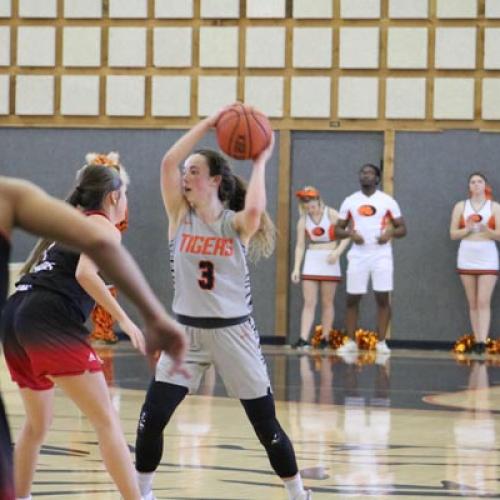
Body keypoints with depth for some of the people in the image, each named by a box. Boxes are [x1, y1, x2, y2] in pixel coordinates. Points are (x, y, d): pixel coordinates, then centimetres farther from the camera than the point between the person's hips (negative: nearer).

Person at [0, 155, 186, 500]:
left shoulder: (72, 226, 27)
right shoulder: (105, 228, 3)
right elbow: (85, 273, -15)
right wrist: (123, 319, -16)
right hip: (51, 320, -8)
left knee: (37, 424, 24)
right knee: (107, 421, -5)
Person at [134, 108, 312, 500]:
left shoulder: (236, 224, -6)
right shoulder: (180, 216, 0)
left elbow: (255, 210, -31)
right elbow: (169, 161, -13)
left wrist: (260, 162, -18)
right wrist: (208, 123, -12)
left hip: (233, 332, -2)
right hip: (187, 332, 2)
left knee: (266, 424, 4)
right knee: (151, 418, -7)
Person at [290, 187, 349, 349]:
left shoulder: (331, 215, -6)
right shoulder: (303, 220, 2)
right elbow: (300, 245, 3)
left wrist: (338, 251, -18)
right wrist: (296, 268, -4)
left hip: (329, 261, -2)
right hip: (311, 261, 2)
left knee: (327, 302, 4)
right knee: (309, 302, -5)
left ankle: (325, 338, 11)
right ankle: (303, 339, -11)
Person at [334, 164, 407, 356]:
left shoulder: (387, 201, 3)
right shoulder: (350, 201, 8)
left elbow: (402, 228, 5)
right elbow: (338, 229, 11)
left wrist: (390, 233, -16)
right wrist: (350, 233, -11)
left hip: (381, 254, -2)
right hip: (358, 255, 2)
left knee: (382, 297, -6)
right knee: (352, 298, 1)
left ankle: (381, 342, -1)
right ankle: (351, 342, 9)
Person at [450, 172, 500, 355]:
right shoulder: (461, 206, 6)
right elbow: (453, 234, 4)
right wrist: (467, 230, -15)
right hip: (467, 258, 2)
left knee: (484, 302, -11)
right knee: (473, 303, 5)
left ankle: (482, 342, -18)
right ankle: (477, 341, 7)